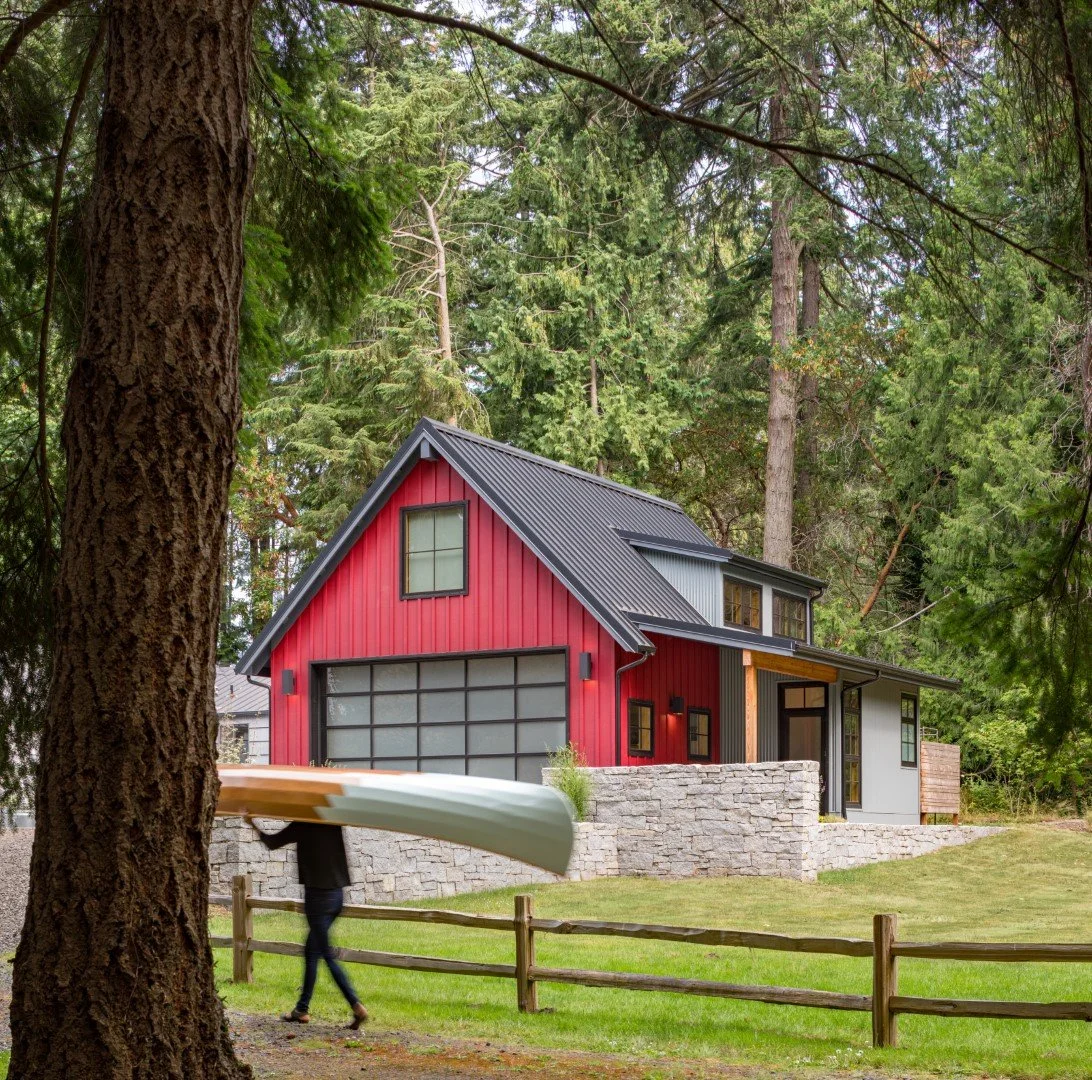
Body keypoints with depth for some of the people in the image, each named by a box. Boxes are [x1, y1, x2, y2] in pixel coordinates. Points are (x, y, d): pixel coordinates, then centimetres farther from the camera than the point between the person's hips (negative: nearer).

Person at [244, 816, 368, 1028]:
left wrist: (254, 826, 17)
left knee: (328, 955, -5)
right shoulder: (332, 823, 7)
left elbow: (272, 842, 2)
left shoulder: (303, 826, -8)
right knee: (311, 952, 17)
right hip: (337, 894, 7)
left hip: (318, 896, -7)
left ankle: (356, 1005, -15)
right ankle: (303, 1008, 22)